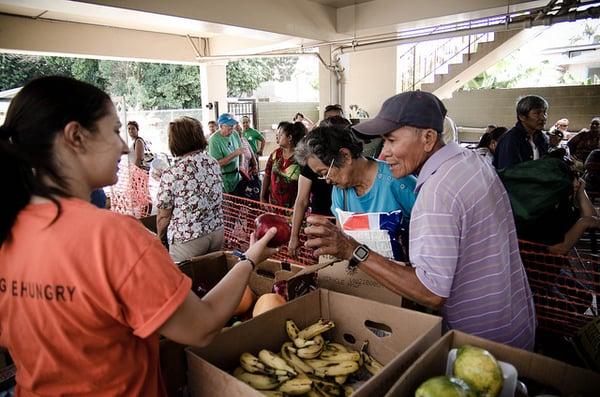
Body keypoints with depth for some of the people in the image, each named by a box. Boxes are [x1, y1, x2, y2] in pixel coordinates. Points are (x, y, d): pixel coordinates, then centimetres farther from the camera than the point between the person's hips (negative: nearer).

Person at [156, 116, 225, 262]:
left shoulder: (170, 175, -17)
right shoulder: (214, 163, -2)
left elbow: (163, 216, -9)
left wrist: (160, 237, 8)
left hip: (187, 238, -5)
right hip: (217, 230, 5)